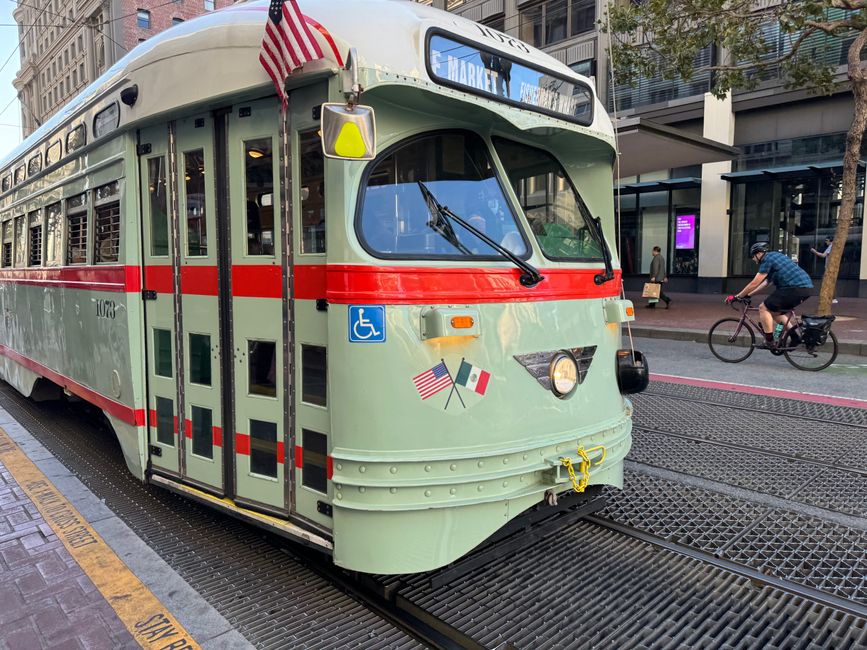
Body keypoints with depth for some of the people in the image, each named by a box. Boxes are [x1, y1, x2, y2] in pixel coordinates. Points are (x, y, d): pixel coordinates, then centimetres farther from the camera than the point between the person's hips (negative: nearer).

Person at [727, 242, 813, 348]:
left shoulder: (767, 259, -6)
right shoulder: (774, 257, 24)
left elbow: (754, 283, -9)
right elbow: (766, 282, 27)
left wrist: (737, 297, -2)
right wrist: (747, 294, 26)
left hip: (794, 288, -10)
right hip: (805, 287, 10)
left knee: (763, 308, -4)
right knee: (775, 311, 22)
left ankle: (769, 342, -4)